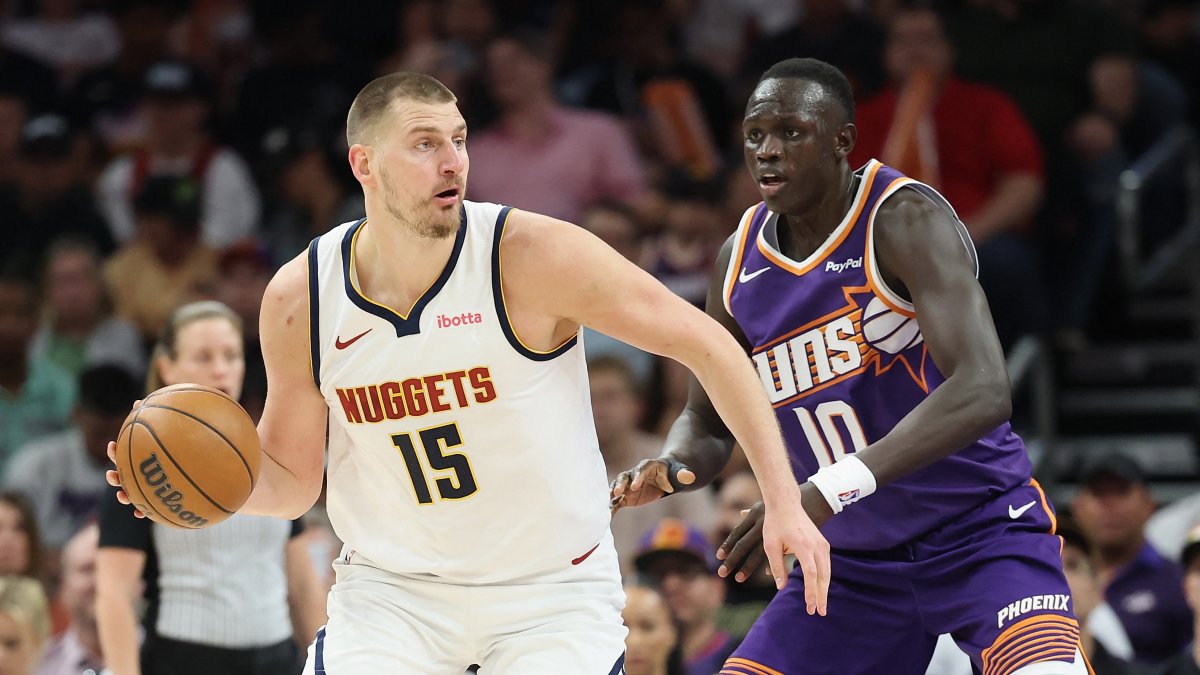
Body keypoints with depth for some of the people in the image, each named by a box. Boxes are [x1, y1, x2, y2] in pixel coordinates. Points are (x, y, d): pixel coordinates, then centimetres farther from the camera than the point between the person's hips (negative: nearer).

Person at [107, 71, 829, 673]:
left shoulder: (533, 255, -19)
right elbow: (293, 480, 3)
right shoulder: (300, 301, -9)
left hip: (550, 591, -2)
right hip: (391, 587, 2)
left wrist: (784, 502, -15)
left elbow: (707, 344, -12)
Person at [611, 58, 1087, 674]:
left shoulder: (904, 219, -18)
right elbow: (706, 421, 14)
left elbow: (982, 393, -32)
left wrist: (829, 491, -40)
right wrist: (668, 470, -13)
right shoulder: (739, 263, 1)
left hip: (979, 535, -6)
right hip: (857, 560, 6)